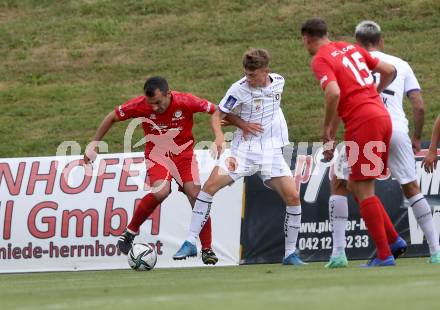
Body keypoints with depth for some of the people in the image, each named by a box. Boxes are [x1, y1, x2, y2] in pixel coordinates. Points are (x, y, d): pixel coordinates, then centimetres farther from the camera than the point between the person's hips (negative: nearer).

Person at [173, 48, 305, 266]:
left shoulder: (278, 82, 0)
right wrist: (219, 136, -26)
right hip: (243, 149, -2)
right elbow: (217, 115, -6)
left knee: (293, 197, -11)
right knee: (211, 184, -19)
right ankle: (191, 242, -11)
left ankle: (290, 253, 4)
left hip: (271, 151, 2)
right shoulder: (239, 89, -11)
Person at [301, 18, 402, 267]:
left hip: (362, 122, -8)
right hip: (382, 116, 8)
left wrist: (328, 129, -10)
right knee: (357, 187, 17)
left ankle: (384, 255, -5)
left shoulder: (320, 60, -5)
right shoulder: (351, 48, 17)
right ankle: (393, 239, 11)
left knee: (363, 190, -3)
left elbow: (334, 92, -22)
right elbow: (389, 71, 20)